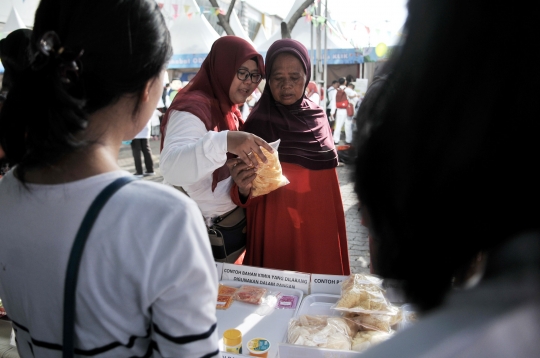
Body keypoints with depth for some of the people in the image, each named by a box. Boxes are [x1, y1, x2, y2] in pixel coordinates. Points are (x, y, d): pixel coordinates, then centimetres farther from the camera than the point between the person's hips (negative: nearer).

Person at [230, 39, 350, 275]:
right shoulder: (257, 122, -9)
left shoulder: (318, 115, 3)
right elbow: (250, 191, -11)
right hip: (276, 227, -4)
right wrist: (243, 189, -33)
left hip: (320, 224, 4)